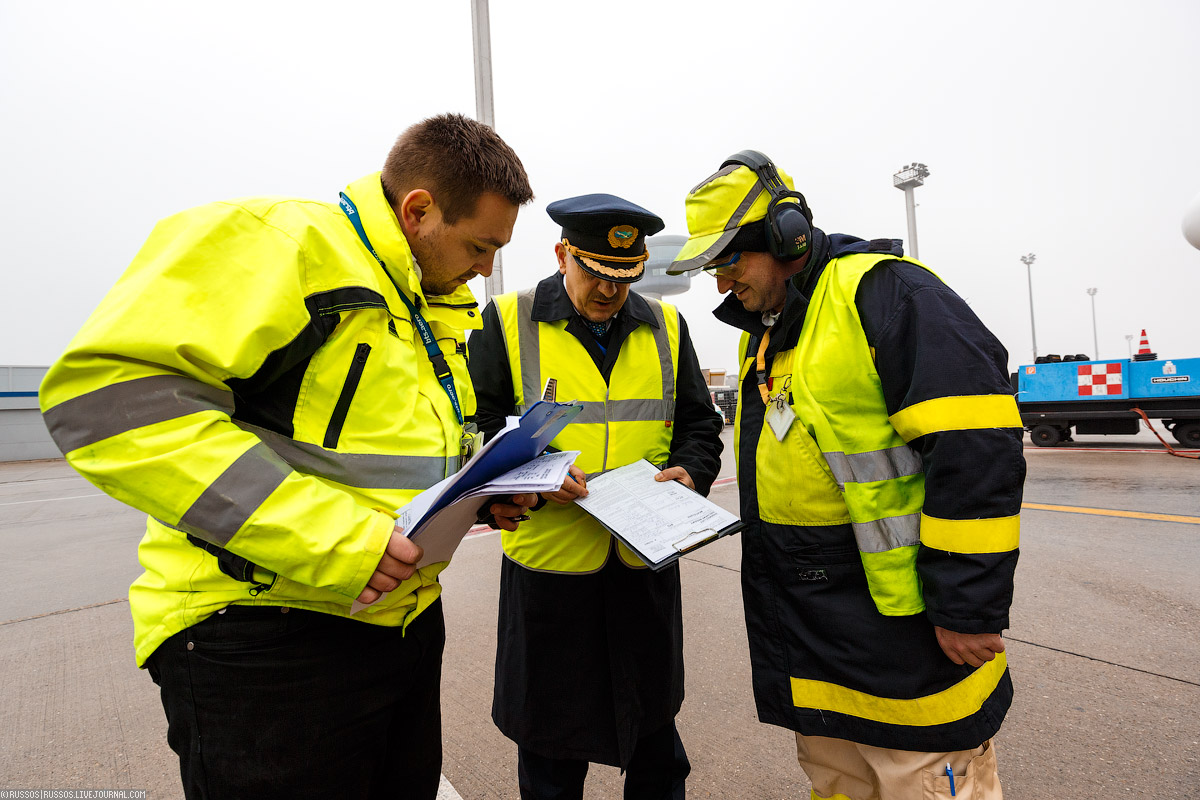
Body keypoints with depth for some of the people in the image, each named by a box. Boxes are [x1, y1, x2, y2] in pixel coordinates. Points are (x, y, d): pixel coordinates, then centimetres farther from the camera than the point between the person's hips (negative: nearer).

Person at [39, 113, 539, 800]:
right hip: (266, 636, -8)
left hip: (409, 619, 9)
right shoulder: (278, 241, -16)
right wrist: (327, 540, -29)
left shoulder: (446, 304, 11)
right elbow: (107, 394, -25)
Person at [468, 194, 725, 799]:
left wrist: (690, 472, -8)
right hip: (548, 560, -2)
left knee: (656, 743, 22)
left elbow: (699, 426, 12)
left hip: (646, 561, 3)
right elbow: (476, 431, -3)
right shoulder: (508, 322, -2)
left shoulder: (665, 327, 7)